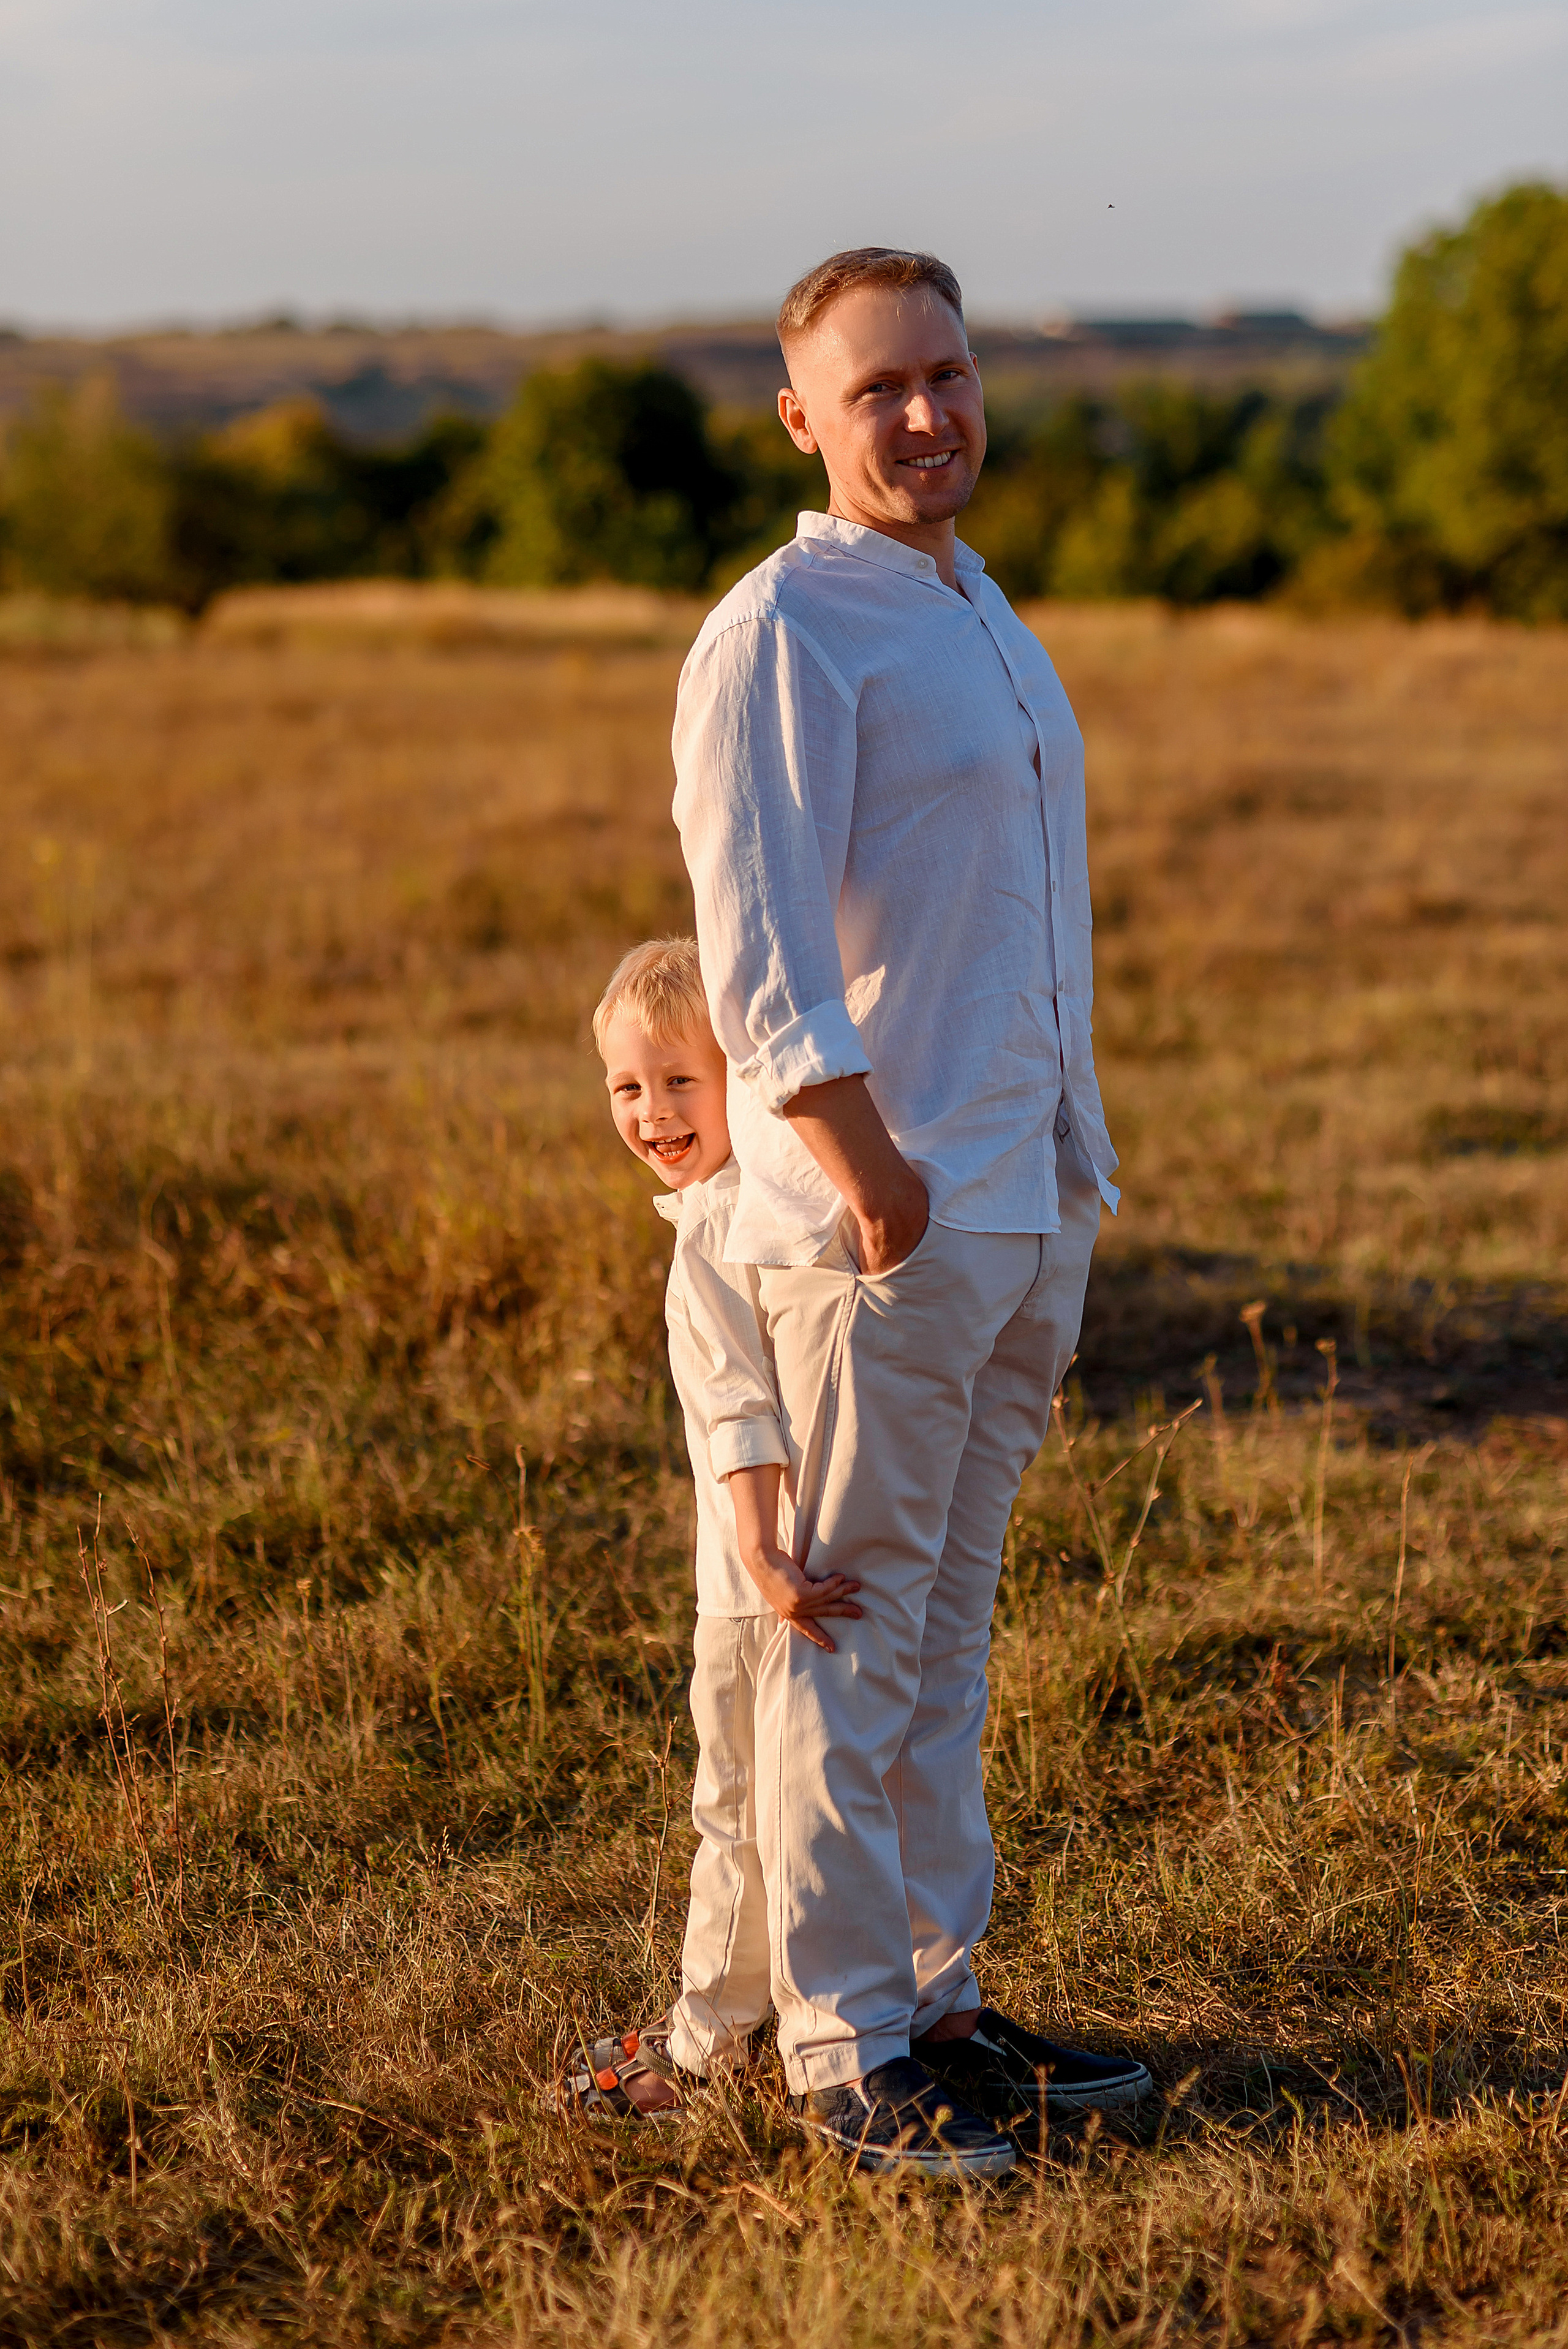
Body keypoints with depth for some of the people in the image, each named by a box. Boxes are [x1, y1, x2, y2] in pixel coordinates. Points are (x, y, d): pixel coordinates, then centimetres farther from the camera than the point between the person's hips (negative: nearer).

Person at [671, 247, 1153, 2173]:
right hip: (878, 1221, -9)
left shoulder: (983, 616, 19)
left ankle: (932, 1998, 22)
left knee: (946, 1630, 13)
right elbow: (754, 943, -19)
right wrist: (873, 1178, -24)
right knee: (849, 1637, -3)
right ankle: (845, 2051, 4)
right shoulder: (782, 631, -10)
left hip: (1026, 1209, 9)